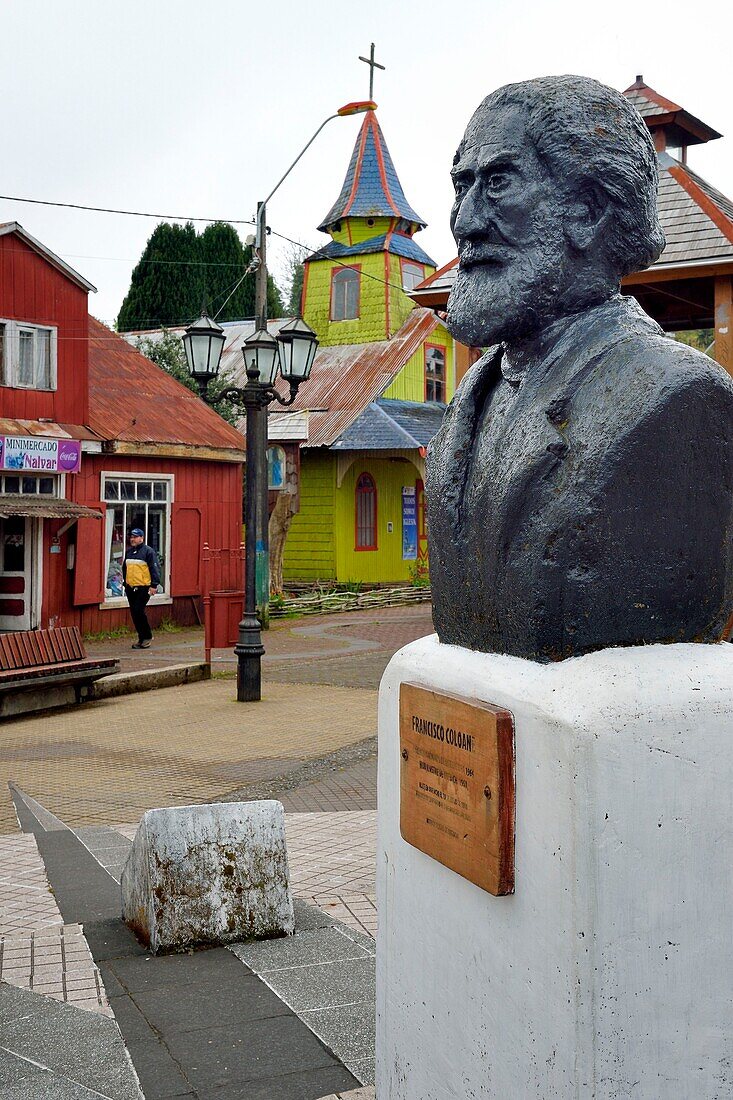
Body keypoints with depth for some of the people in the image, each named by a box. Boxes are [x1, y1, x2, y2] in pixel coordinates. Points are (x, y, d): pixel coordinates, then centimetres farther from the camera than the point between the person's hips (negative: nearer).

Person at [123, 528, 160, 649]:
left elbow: (155, 569, -10)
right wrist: (125, 583, 22)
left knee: (138, 611, -14)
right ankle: (142, 638, 16)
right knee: (134, 613, 7)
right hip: (130, 588, 7)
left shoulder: (148, 551, -7)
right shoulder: (128, 552, 14)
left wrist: (154, 585, -16)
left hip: (143, 587, -7)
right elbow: (125, 568, 25)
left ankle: (147, 637, 0)